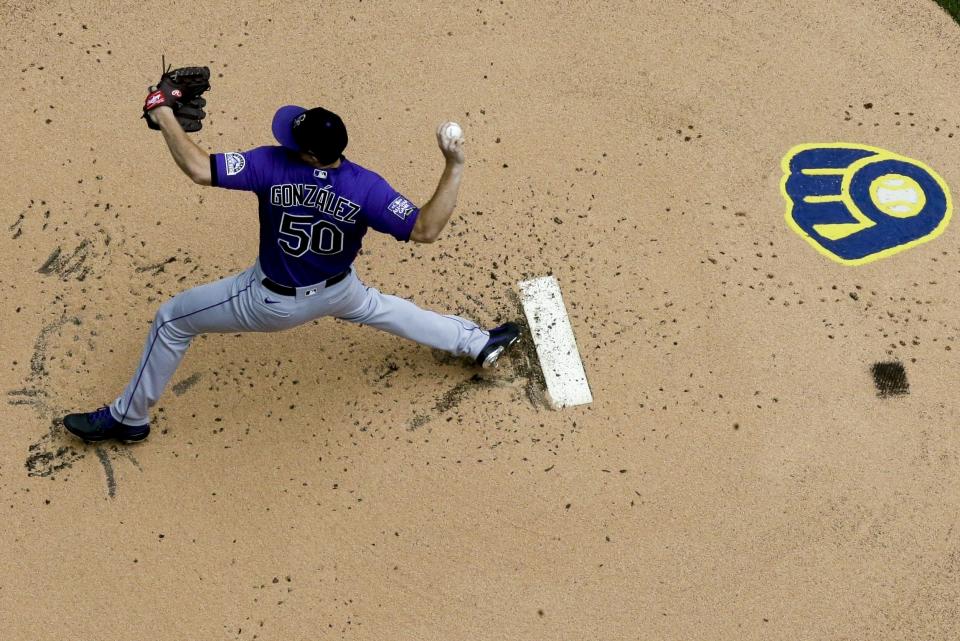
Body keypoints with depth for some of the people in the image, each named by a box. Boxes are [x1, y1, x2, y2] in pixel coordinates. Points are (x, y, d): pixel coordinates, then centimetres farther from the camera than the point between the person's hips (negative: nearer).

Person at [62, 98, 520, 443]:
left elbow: (199, 169, -37)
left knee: (171, 319, 13)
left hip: (273, 303, -3)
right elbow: (425, 230, -28)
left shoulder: (273, 166, -31)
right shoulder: (365, 187, -26)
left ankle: (128, 418, 26)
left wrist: (165, 118, -22)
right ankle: (477, 343, 45)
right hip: (336, 293, 3)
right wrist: (453, 168, -27)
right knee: (379, 308, 35)